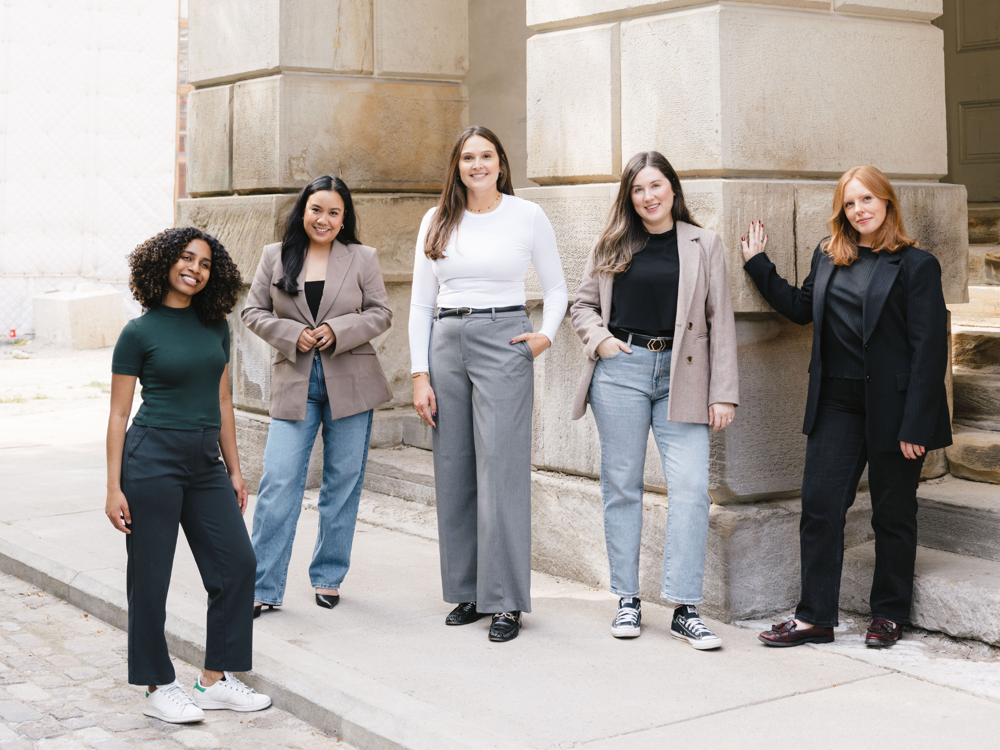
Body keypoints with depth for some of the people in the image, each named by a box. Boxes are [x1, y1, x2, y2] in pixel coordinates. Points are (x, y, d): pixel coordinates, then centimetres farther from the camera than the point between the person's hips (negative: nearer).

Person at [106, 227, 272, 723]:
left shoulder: (215, 327, 9)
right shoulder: (139, 332, -5)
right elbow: (118, 413, -4)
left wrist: (234, 469, 13)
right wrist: (114, 487, -8)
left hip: (205, 461, 6)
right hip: (153, 457, -5)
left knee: (237, 561, 1)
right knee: (151, 575, 1)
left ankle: (215, 680, 13)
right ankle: (158, 689, 13)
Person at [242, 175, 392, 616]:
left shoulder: (363, 258, 5)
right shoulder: (275, 257, 7)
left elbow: (381, 313, 5)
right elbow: (254, 311, 7)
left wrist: (339, 331, -12)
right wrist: (292, 335, -10)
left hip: (349, 382, 0)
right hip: (294, 382, 0)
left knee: (343, 481, 7)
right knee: (278, 482, -6)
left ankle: (328, 577, 21)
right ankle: (263, 586, 0)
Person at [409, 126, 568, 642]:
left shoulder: (528, 217, 2)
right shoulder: (438, 221, 9)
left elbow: (556, 288, 11)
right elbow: (421, 303, 9)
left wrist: (546, 335, -6)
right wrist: (420, 375, 3)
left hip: (503, 343, -4)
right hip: (446, 344, 4)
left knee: (501, 471, -8)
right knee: (454, 474, 6)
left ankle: (506, 600, -2)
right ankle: (467, 591, 17)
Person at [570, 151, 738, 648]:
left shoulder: (703, 244, 7)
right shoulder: (612, 245, 10)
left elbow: (720, 320, 4)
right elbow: (583, 304, 17)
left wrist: (723, 394, -2)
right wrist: (599, 339, -4)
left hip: (681, 377, -1)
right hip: (620, 370, 1)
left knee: (691, 487, -9)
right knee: (621, 485, 5)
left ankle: (685, 609, -3)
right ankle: (627, 600, 16)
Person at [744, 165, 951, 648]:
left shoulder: (916, 265, -7)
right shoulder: (827, 257, 10)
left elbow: (929, 349, -11)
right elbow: (800, 308, 24)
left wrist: (915, 426, -16)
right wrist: (757, 263, 19)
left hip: (891, 405, -5)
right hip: (837, 404, 5)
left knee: (893, 514, 8)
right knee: (819, 505, 1)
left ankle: (889, 614, 23)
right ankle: (814, 617, 10)